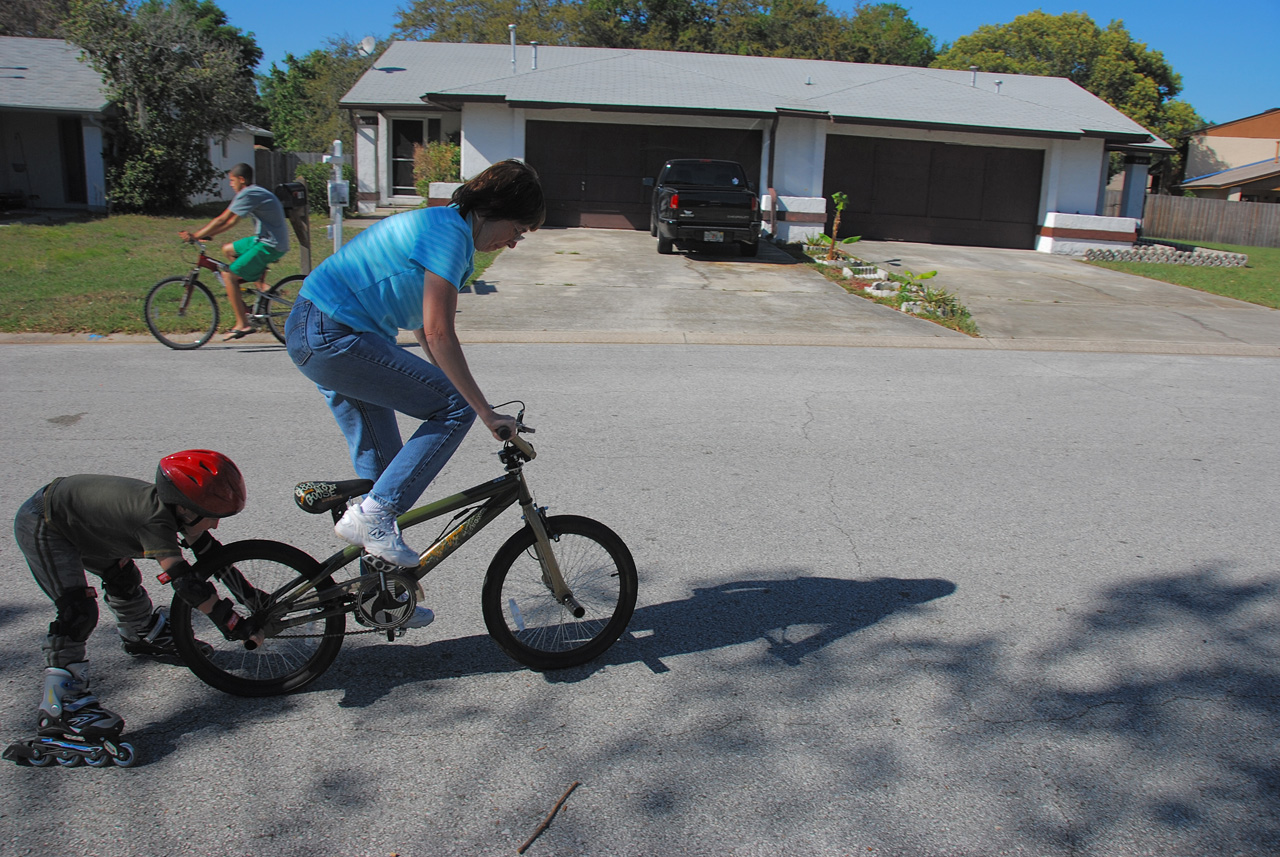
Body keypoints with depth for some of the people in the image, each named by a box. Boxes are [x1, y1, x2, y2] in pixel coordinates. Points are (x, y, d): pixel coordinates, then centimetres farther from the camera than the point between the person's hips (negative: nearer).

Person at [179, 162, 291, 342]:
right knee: (228, 249, 21)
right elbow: (231, 222, 20)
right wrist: (206, 235, 15)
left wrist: (195, 236, -7)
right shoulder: (255, 192, 18)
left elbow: (222, 220, -14)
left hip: (270, 245, -10)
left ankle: (242, 324, -7)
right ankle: (260, 283, 15)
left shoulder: (248, 195, -14)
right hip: (265, 239, 10)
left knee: (228, 274, -8)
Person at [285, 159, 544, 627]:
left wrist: (448, 391, 19)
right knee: (455, 409, -11)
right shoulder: (450, 233, -16)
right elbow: (439, 333, -21)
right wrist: (486, 412, -18)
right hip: (336, 338, -11)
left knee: (380, 463, 13)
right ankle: (372, 515, -7)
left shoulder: (442, 226, 15)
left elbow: (426, 328, 19)